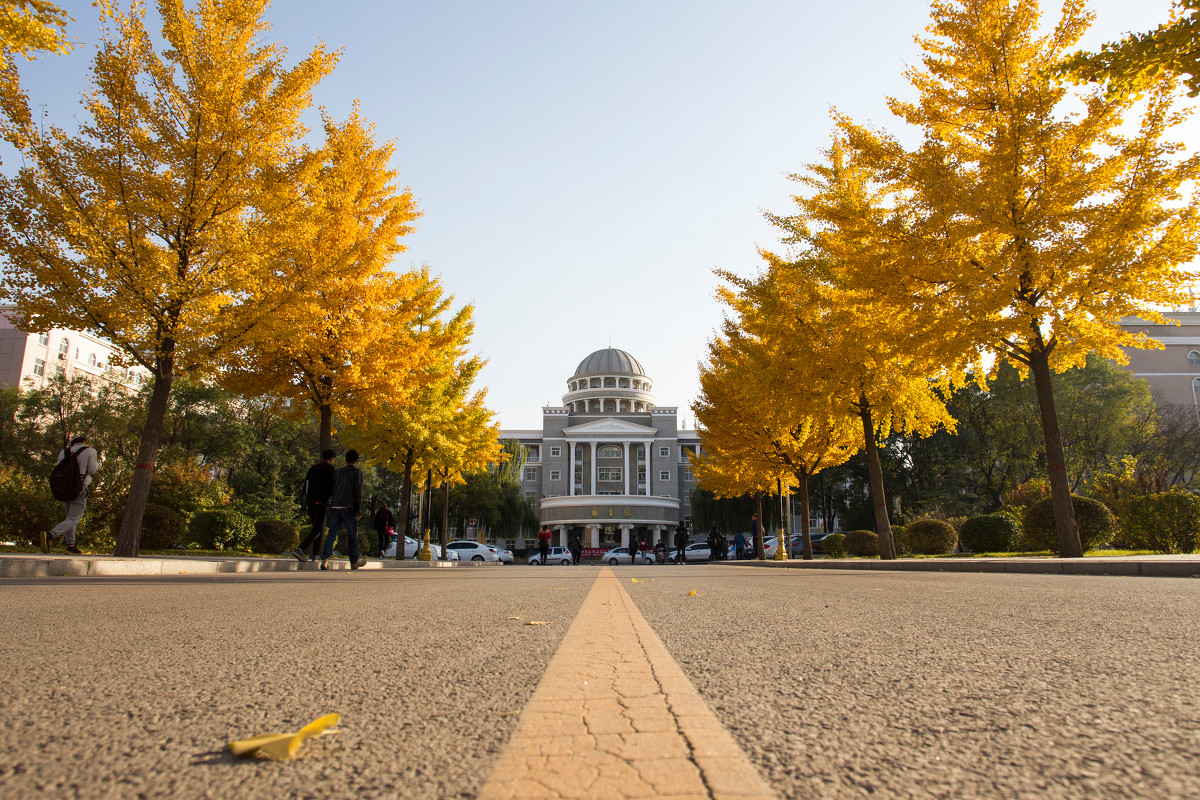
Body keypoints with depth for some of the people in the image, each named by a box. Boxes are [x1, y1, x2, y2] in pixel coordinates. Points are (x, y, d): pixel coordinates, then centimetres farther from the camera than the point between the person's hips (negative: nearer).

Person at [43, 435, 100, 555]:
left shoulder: (64, 451, 14)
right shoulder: (90, 451, 1)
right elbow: (92, 470, -3)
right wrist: (98, 463, 17)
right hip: (80, 488, -6)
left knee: (70, 517, 18)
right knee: (73, 519, -8)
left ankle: (70, 546, 13)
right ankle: (49, 535, -30)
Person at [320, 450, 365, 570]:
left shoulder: (337, 472, 18)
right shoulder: (357, 472, 2)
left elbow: (332, 490, 17)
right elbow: (358, 491, -7)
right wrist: (359, 509, -7)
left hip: (335, 507, 4)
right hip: (349, 507, -4)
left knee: (332, 533, 1)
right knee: (352, 535, 8)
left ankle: (325, 559, -15)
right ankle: (354, 562, 16)